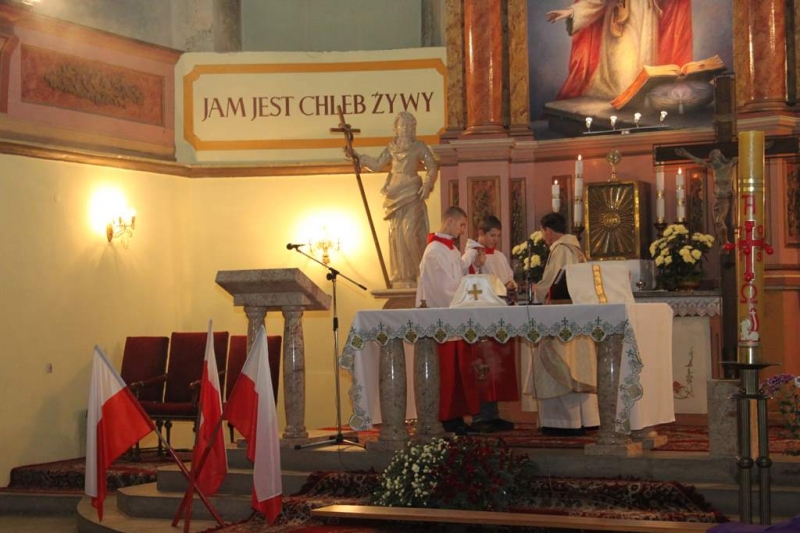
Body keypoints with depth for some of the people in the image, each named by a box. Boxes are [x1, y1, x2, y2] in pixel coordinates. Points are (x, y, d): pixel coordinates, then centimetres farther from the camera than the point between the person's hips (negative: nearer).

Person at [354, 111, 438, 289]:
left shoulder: (419, 146, 1)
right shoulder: (392, 146, 14)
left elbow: (432, 168, -1)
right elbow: (377, 164, 13)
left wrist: (427, 185, -15)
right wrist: (358, 156, 7)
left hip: (412, 194, -5)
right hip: (395, 194, 5)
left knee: (410, 233, -13)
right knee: (396, 234, 3)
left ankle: (417, 272, -3)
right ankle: (402, 276, 6)